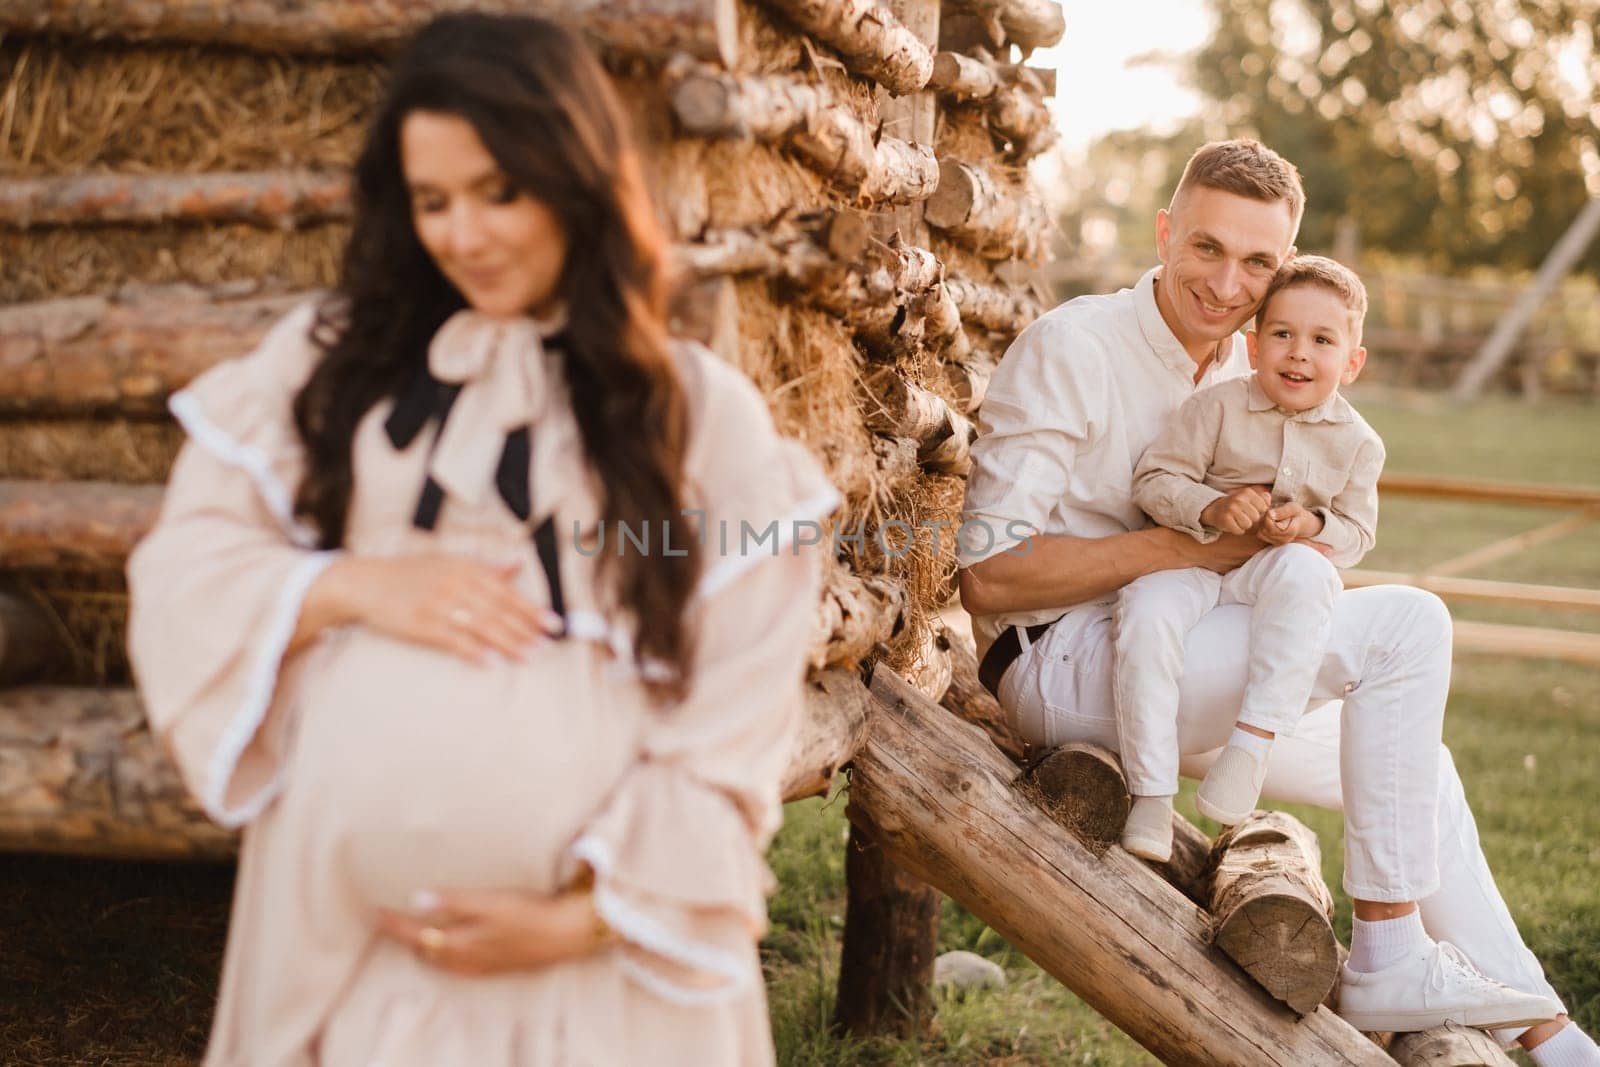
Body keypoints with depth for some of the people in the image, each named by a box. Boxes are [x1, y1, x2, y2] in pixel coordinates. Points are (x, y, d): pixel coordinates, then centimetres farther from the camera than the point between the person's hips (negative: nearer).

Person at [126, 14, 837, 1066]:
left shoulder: (706, 412, 0)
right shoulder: (328, 359, 8)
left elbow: (736, 722, -3)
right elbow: (181, 573, 4)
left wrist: (585, 916, -11)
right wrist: (351, 587, -12)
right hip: (347, 929, 2)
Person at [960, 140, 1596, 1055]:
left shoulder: (1244, 370, 12)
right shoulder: (1071, 347, -13)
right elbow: (988, 573, -19)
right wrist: (1185, 545, -22)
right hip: (1063, 662, -9)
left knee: (1416, 768, 14)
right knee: (1409, 625, -19)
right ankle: (1387, 956, -15)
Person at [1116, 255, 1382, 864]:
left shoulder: (1357, 442, 4)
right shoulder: (1218, 407, -4)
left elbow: (1356, 533, 5)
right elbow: (1154, 478, -6)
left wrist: (1312, 527, -18)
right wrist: (1213, 508, -24)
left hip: (1276, 571, 1)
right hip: (1193, 565, -1)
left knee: (1305, 570, -35)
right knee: (1148, 609, -34)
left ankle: (1254, 739, -35)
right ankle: (1151, 791, -26)